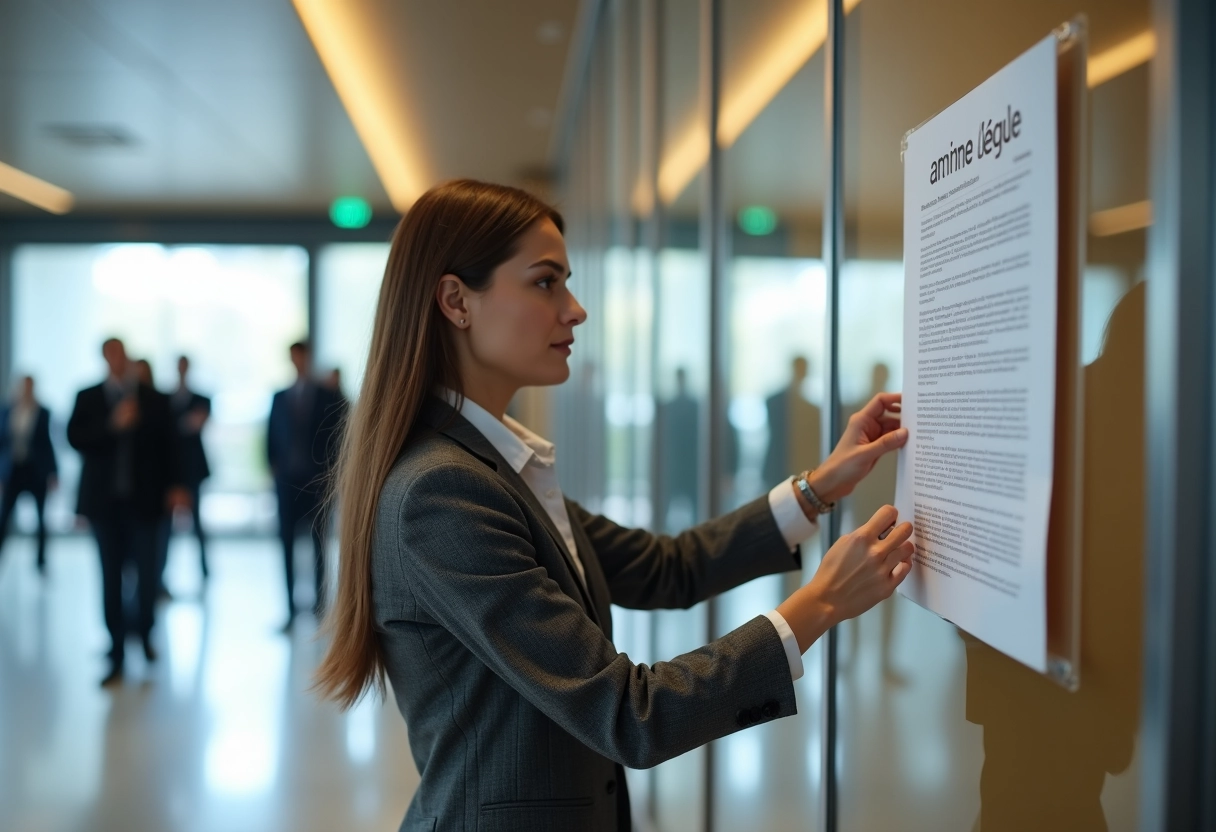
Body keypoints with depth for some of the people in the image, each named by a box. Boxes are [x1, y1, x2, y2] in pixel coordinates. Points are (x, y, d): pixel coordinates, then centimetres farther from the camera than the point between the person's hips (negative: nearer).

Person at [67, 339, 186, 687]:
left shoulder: (155, 400, 5)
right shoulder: (88, 398, 7)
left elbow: (167, 446, 3)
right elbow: (75, 438, -5)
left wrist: (173, 486, -6)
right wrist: (113, 424, -18)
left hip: (144, 501, 0)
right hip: (105, 501, 1)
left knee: (147, 574, 0)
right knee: (111, 580, 2)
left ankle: (145, 634, 26)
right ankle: (117, 658, 7)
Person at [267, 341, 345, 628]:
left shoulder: (329, 397, 1)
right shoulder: (280, 398, 9)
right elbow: (272, 437, 10)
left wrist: (332, 471, -7)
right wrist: (274, 468, -1)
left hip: (318, 482, -2)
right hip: (287, 482, 2)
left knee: (319, 544, 6)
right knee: (287, 544, -1)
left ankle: (320, 602, 14)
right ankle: (290, 608, 2)